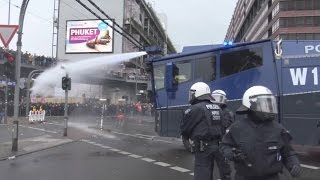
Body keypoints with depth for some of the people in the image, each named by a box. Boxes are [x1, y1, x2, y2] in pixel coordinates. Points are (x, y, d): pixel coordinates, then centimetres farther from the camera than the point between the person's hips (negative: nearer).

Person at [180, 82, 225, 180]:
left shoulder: (196, 109, -15)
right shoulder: (217, 108, 9)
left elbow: (185, 128, -7)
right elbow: (221, 126, 13)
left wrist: (187, 136, 13)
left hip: (203, 146, -8)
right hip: (215, 144, 8)